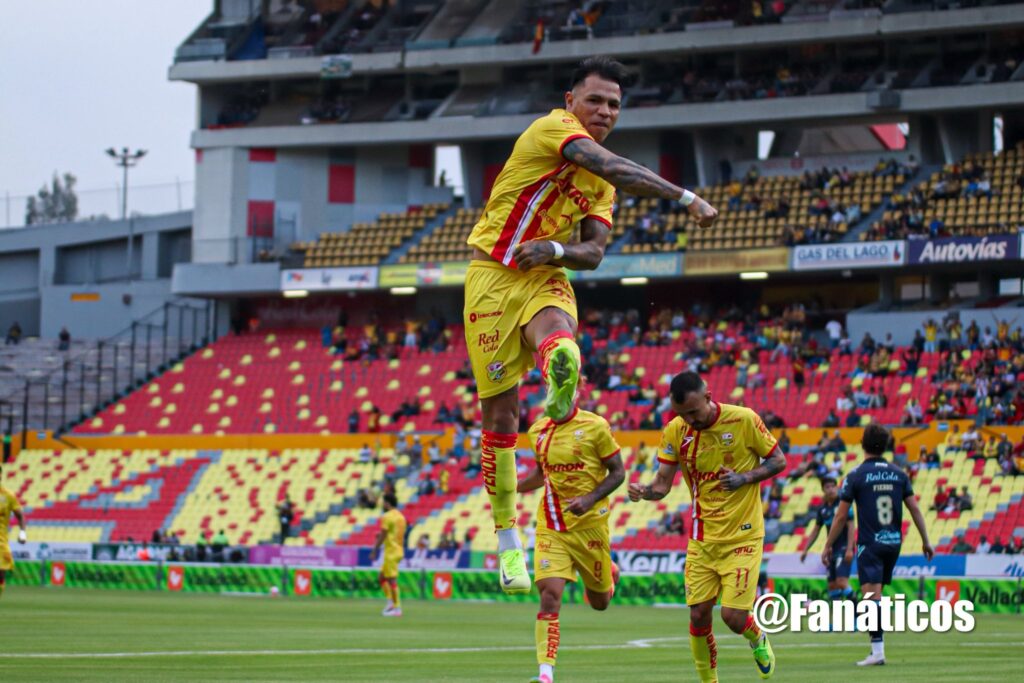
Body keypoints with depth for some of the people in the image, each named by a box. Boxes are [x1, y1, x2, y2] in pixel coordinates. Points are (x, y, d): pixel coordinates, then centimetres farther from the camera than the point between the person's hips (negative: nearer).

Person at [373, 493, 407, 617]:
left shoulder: (387, 517, -12)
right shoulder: (401, 517, 14)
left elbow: (382, 536, -15)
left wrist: (375, 550, -9)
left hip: (391, 552, -9)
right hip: (399, 551, 9)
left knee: (392, 580, -6)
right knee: (382, 577, 16)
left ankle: (397, 608, -6)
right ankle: (390, 603, 9)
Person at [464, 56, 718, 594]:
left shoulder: (601, 181, 9)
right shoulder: (553, 129, -13)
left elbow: (594, 253, 6)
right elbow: (618, 171, -29)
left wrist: (556, 250, -15)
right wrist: (687, 198, -34)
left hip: (546, 278, 5)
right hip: (492, 278, -5)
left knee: (561, 350, -37)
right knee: (499, 414, 2)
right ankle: (506, 538, 12)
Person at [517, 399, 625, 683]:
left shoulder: (594, 426, -8)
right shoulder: (538, 431, 6)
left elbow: (618, 472, -4)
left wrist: (591, 499, -19)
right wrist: (514, 487, 5)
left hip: (589, 523, -2)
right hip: (551, 527, 2)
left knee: (599, 602, 14)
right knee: (549, 595, -16)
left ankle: (609, 573, 51)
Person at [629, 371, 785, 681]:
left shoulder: (744, 420, -12)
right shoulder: (675, 431, -3)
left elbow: (778, 460, -2)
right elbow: (663, 483, -2)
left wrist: (745, 477, -19)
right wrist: (645, 491, -25)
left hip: (743, 536, -3)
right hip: (702, 537, 3)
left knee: (733, 616, -9)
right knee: (699, 615, -1)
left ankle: (758, 639, 26)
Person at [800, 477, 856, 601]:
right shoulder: (822, 508, 10)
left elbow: (850, 526, -12)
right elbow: (816, 531, 17)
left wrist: (849, 549, -19)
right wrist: (805, 550, 13)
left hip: (844, 549, -7)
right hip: (832, 550, 7)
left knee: (841, 581, -18)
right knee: (832, 585, 6)